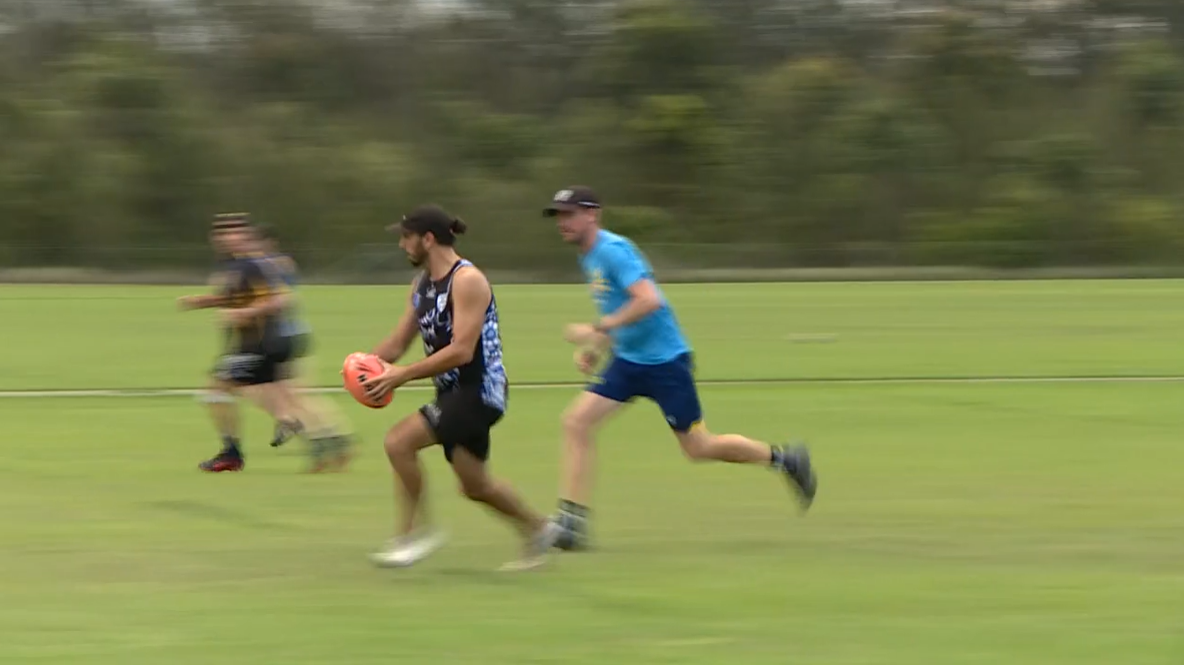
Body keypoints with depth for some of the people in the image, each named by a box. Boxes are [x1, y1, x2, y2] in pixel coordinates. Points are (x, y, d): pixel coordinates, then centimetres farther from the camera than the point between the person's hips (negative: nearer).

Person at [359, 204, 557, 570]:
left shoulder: (467, 281, -18)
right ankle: (536, 529, 37)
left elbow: (461, 351, -25)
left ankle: (415, 531, -8)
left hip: (479, 390, -10)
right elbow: (398, 342, 13)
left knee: (399, 441, -20)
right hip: (454, 391, 10)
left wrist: (403, 375, -27)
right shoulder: (422, 282, 10)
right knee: (475, 485, 18)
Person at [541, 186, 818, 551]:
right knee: (575, 422, -6)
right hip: (627, 361, 9)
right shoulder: (589, 257, 11)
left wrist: (598, 330, -26)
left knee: (697, 447, 1)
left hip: (664, 360, -9)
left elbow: (649, 300, -29)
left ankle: (784, 459, 20)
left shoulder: (613, 250, -18)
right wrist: (595, 349, 12)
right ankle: (572, 519, -8)